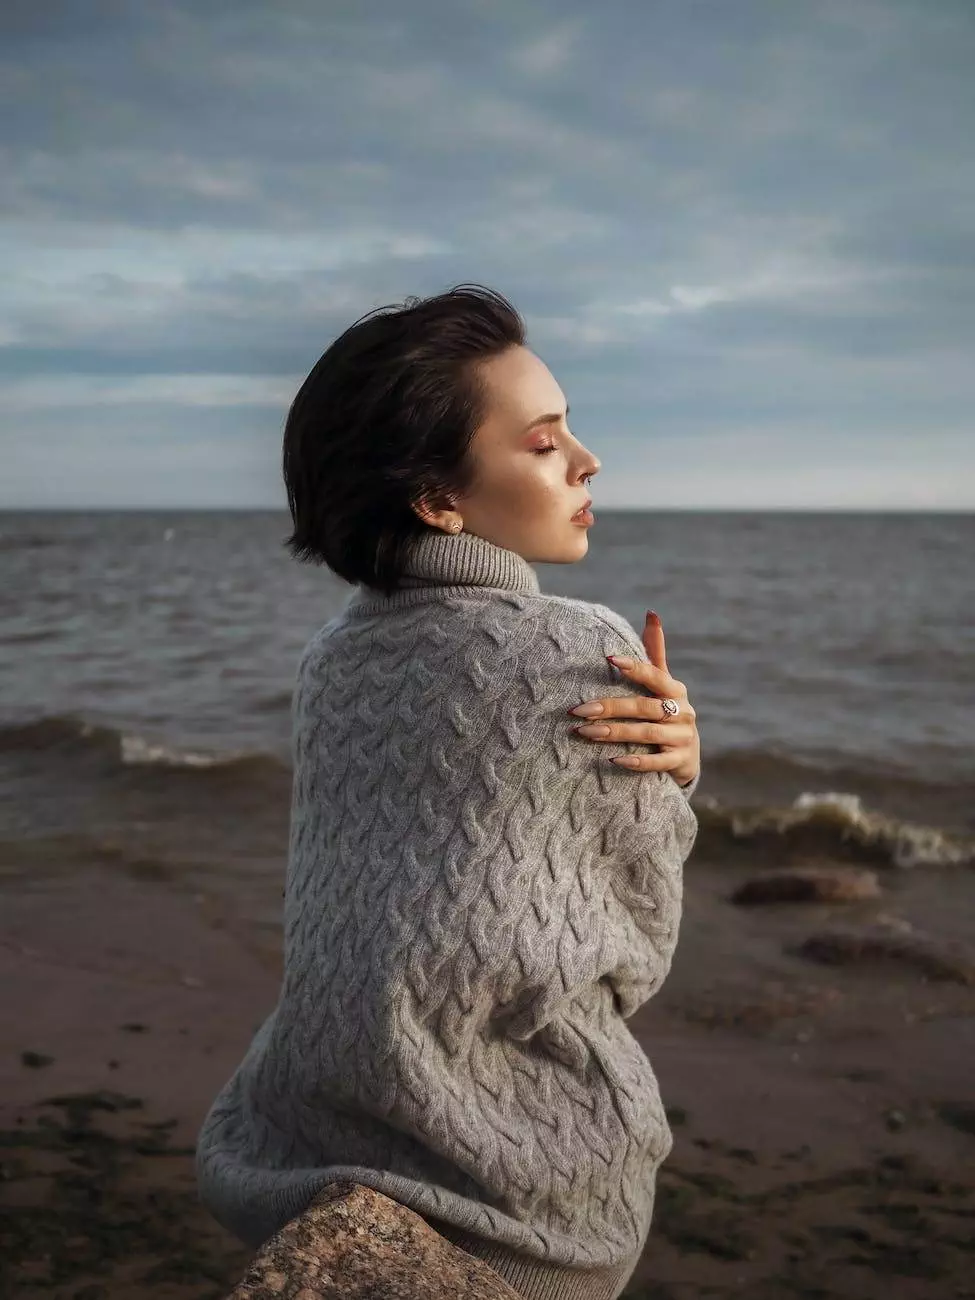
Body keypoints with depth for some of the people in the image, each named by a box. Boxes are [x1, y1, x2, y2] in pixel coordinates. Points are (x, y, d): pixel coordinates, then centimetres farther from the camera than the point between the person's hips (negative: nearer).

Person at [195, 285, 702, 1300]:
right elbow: (627, 958, -8)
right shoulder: (590, 658, -18)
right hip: (531, 1193, -4)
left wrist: (666, 769, -7)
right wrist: (673, 773, -6)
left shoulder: (330, 660, 0)